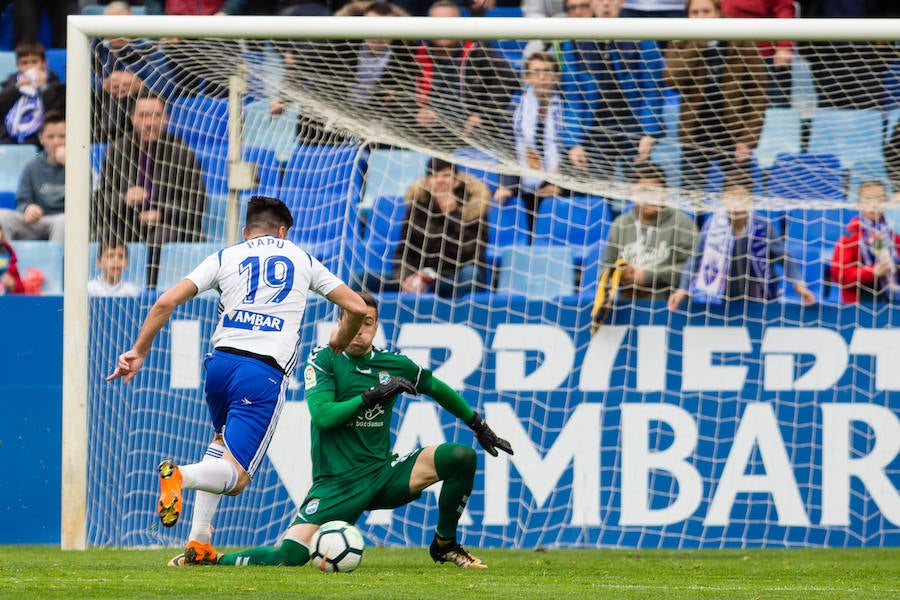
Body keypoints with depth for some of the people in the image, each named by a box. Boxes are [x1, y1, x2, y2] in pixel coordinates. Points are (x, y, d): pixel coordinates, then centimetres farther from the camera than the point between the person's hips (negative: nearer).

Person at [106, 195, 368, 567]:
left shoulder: (225, 257, 14)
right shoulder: (302, 260, 16)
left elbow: (166, 302, 4)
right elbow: (356, 307, 15)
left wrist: (138, 352, 11)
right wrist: (339, 344, 35)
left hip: (221, 361, 3)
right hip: (265, 373, -3)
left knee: (223, 442, 30)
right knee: (235, 477, -2)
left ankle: (198, 544, 18)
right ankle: (181, 476, -36)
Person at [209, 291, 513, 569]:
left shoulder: (393, 363, 6)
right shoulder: (324, 359, -4)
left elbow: (439, 390, 23)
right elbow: (322, 415, -18)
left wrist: (479, 426, 26)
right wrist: (372, 396, -23)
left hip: (384, 474, 4)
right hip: (336, 483, -4)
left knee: (462, 457, -12)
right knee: (290, 555, -23)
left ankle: (444, 545, 6)